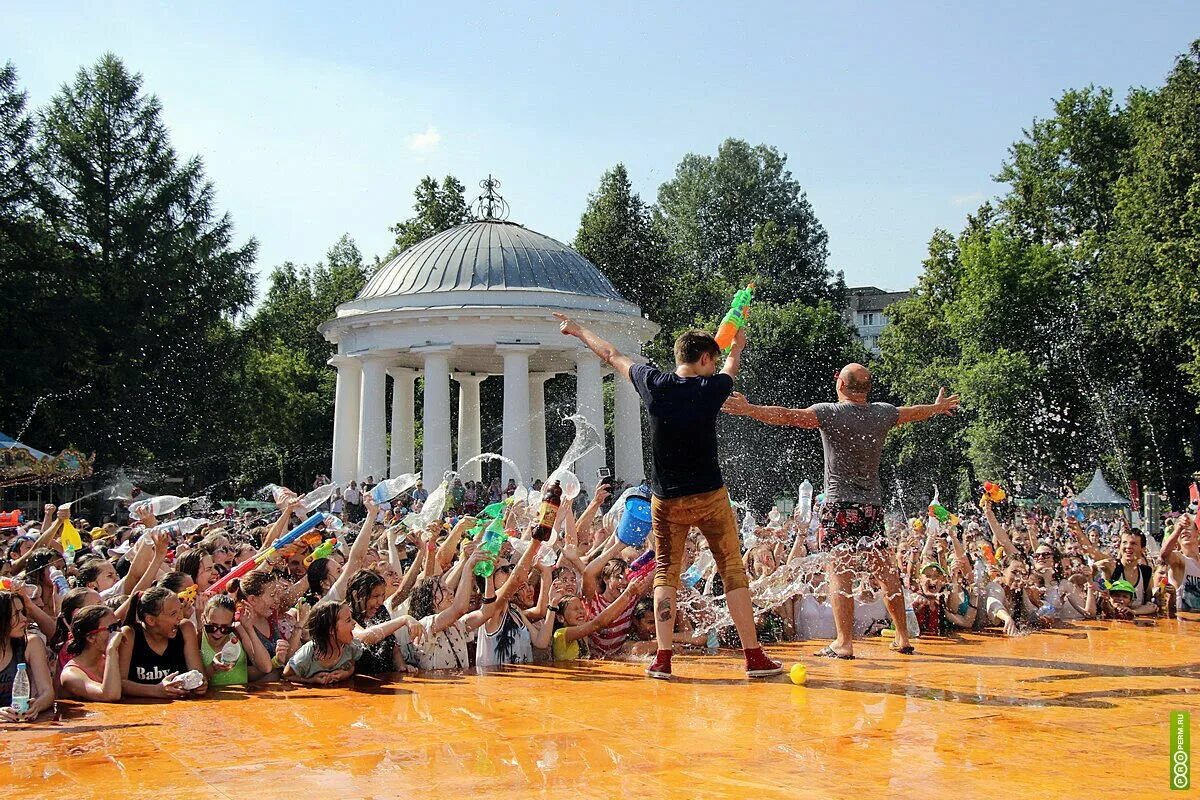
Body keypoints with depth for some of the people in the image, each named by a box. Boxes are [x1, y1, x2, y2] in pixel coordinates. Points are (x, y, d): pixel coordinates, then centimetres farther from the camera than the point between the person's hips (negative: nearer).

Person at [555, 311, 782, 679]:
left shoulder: (654, 384, -2)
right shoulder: (711, 388, -5)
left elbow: (612, 356, 14)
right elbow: (731, 369, 20)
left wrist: (578, 331, 29)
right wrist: (737, 346, 43)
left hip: (666, 500, 2)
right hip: (710, 497, -2)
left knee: (665, 573, 10)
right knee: (733, 570, 5)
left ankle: (663, 658, 4)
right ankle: (753, 656, 7)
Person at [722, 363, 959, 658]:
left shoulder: (830, 413, -8)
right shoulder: (882, 413, 9)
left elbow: (787, 415, -18)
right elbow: (914, 412, 28)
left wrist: (747, 408, -17)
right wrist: (938, 406, 48)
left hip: (840, 504, -5)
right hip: (873, 505, 5)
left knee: (839, 572, -6)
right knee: (886, 571, 12)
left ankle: (844, 643, -9)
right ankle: (903, 637, 20)